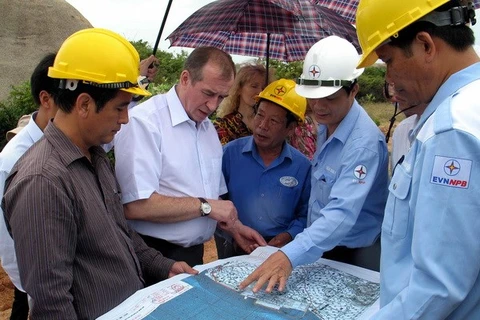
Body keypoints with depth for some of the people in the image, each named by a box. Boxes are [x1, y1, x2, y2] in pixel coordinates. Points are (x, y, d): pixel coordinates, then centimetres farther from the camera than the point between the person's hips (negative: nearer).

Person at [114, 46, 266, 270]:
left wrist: (234, 226, 2)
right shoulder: (144, 121, -17)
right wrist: (205, 206, -19)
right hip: (154, 257, -7)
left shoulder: (209, 128, 10)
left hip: (195, 254, 8)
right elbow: (135, 205, -26)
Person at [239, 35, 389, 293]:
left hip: (352, 258, -8)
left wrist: (290, 255, -49)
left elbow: (342, 212, -38)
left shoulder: (364, 143, -26)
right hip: (319, 249, 8)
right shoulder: (325, 125, 1)